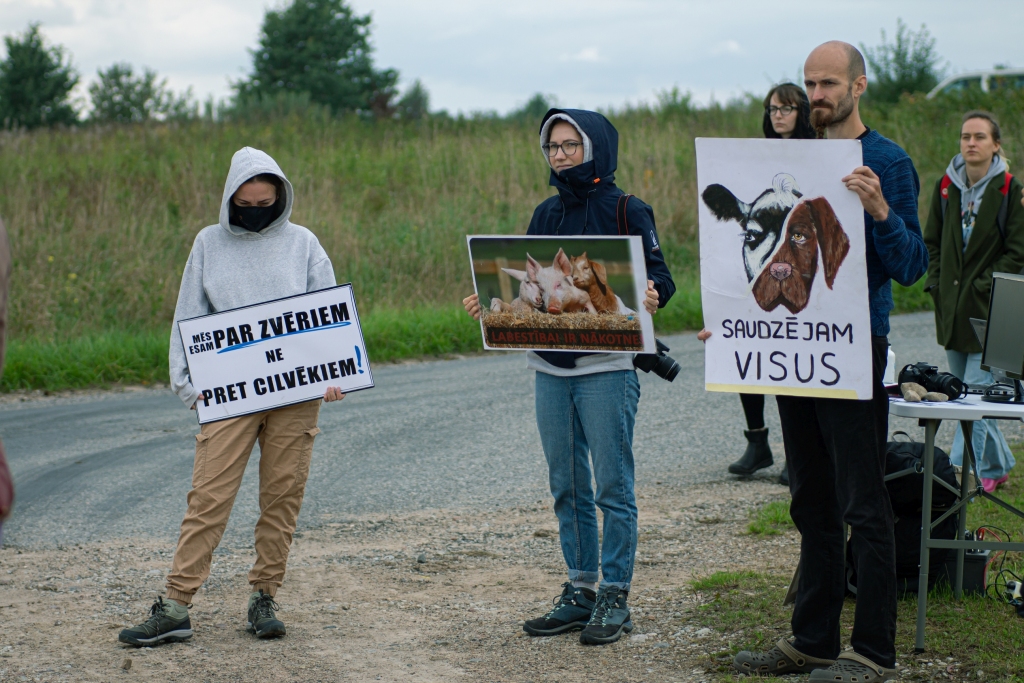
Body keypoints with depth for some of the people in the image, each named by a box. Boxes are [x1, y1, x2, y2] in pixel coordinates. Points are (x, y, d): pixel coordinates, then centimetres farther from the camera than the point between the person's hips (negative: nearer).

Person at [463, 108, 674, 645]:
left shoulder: (627, 211, -4)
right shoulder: (546, 214, 13)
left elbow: (659, 275, -8)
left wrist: (651, 295, -30)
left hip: (607, 368, -6)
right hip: (550, 369, 6)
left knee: (613, 488, -2)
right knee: (567, 487, 10)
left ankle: (614, 598, 4)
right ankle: (580, 591, 18)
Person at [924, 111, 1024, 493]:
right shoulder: (946, 188, 8)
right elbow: (932, 242, 17)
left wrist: (984, 287, -12)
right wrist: (936, 282, 5)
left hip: (990, 309, -6)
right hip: (951, 308, 6)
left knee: (976, 391, -10)